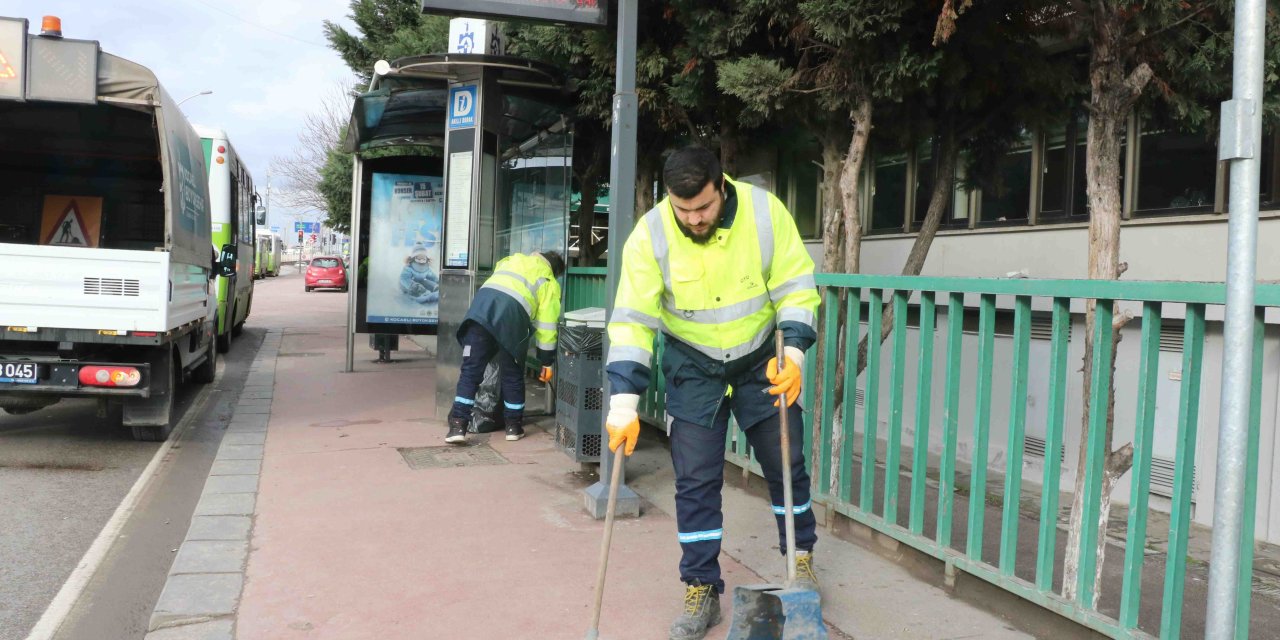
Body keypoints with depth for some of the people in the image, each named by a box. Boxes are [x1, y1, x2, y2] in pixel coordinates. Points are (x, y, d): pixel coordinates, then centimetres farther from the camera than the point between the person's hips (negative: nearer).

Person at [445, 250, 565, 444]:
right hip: (512, 313, -3)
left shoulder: (513, 259, 37)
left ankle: (458, 425, -2)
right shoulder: (549, 283, 23)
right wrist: (547, 361, 22)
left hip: (482, 304, 3)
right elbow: (546, 323, 17)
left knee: (470, 370, 4)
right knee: (513, 375, 13)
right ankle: (514, 425, 23)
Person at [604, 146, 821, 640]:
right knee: (695, 479, -1)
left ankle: (801, 555, 35)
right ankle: (701, 590, 13)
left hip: (761, 358, 1)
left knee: (785, 462, 10)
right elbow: (632, 321, -22)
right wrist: (624, 404, -26)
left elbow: (795, 289, -11)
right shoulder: (650, 235, -23)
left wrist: (793, 351, -23)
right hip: (693, 367, -1)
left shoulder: (765, 212, -20)